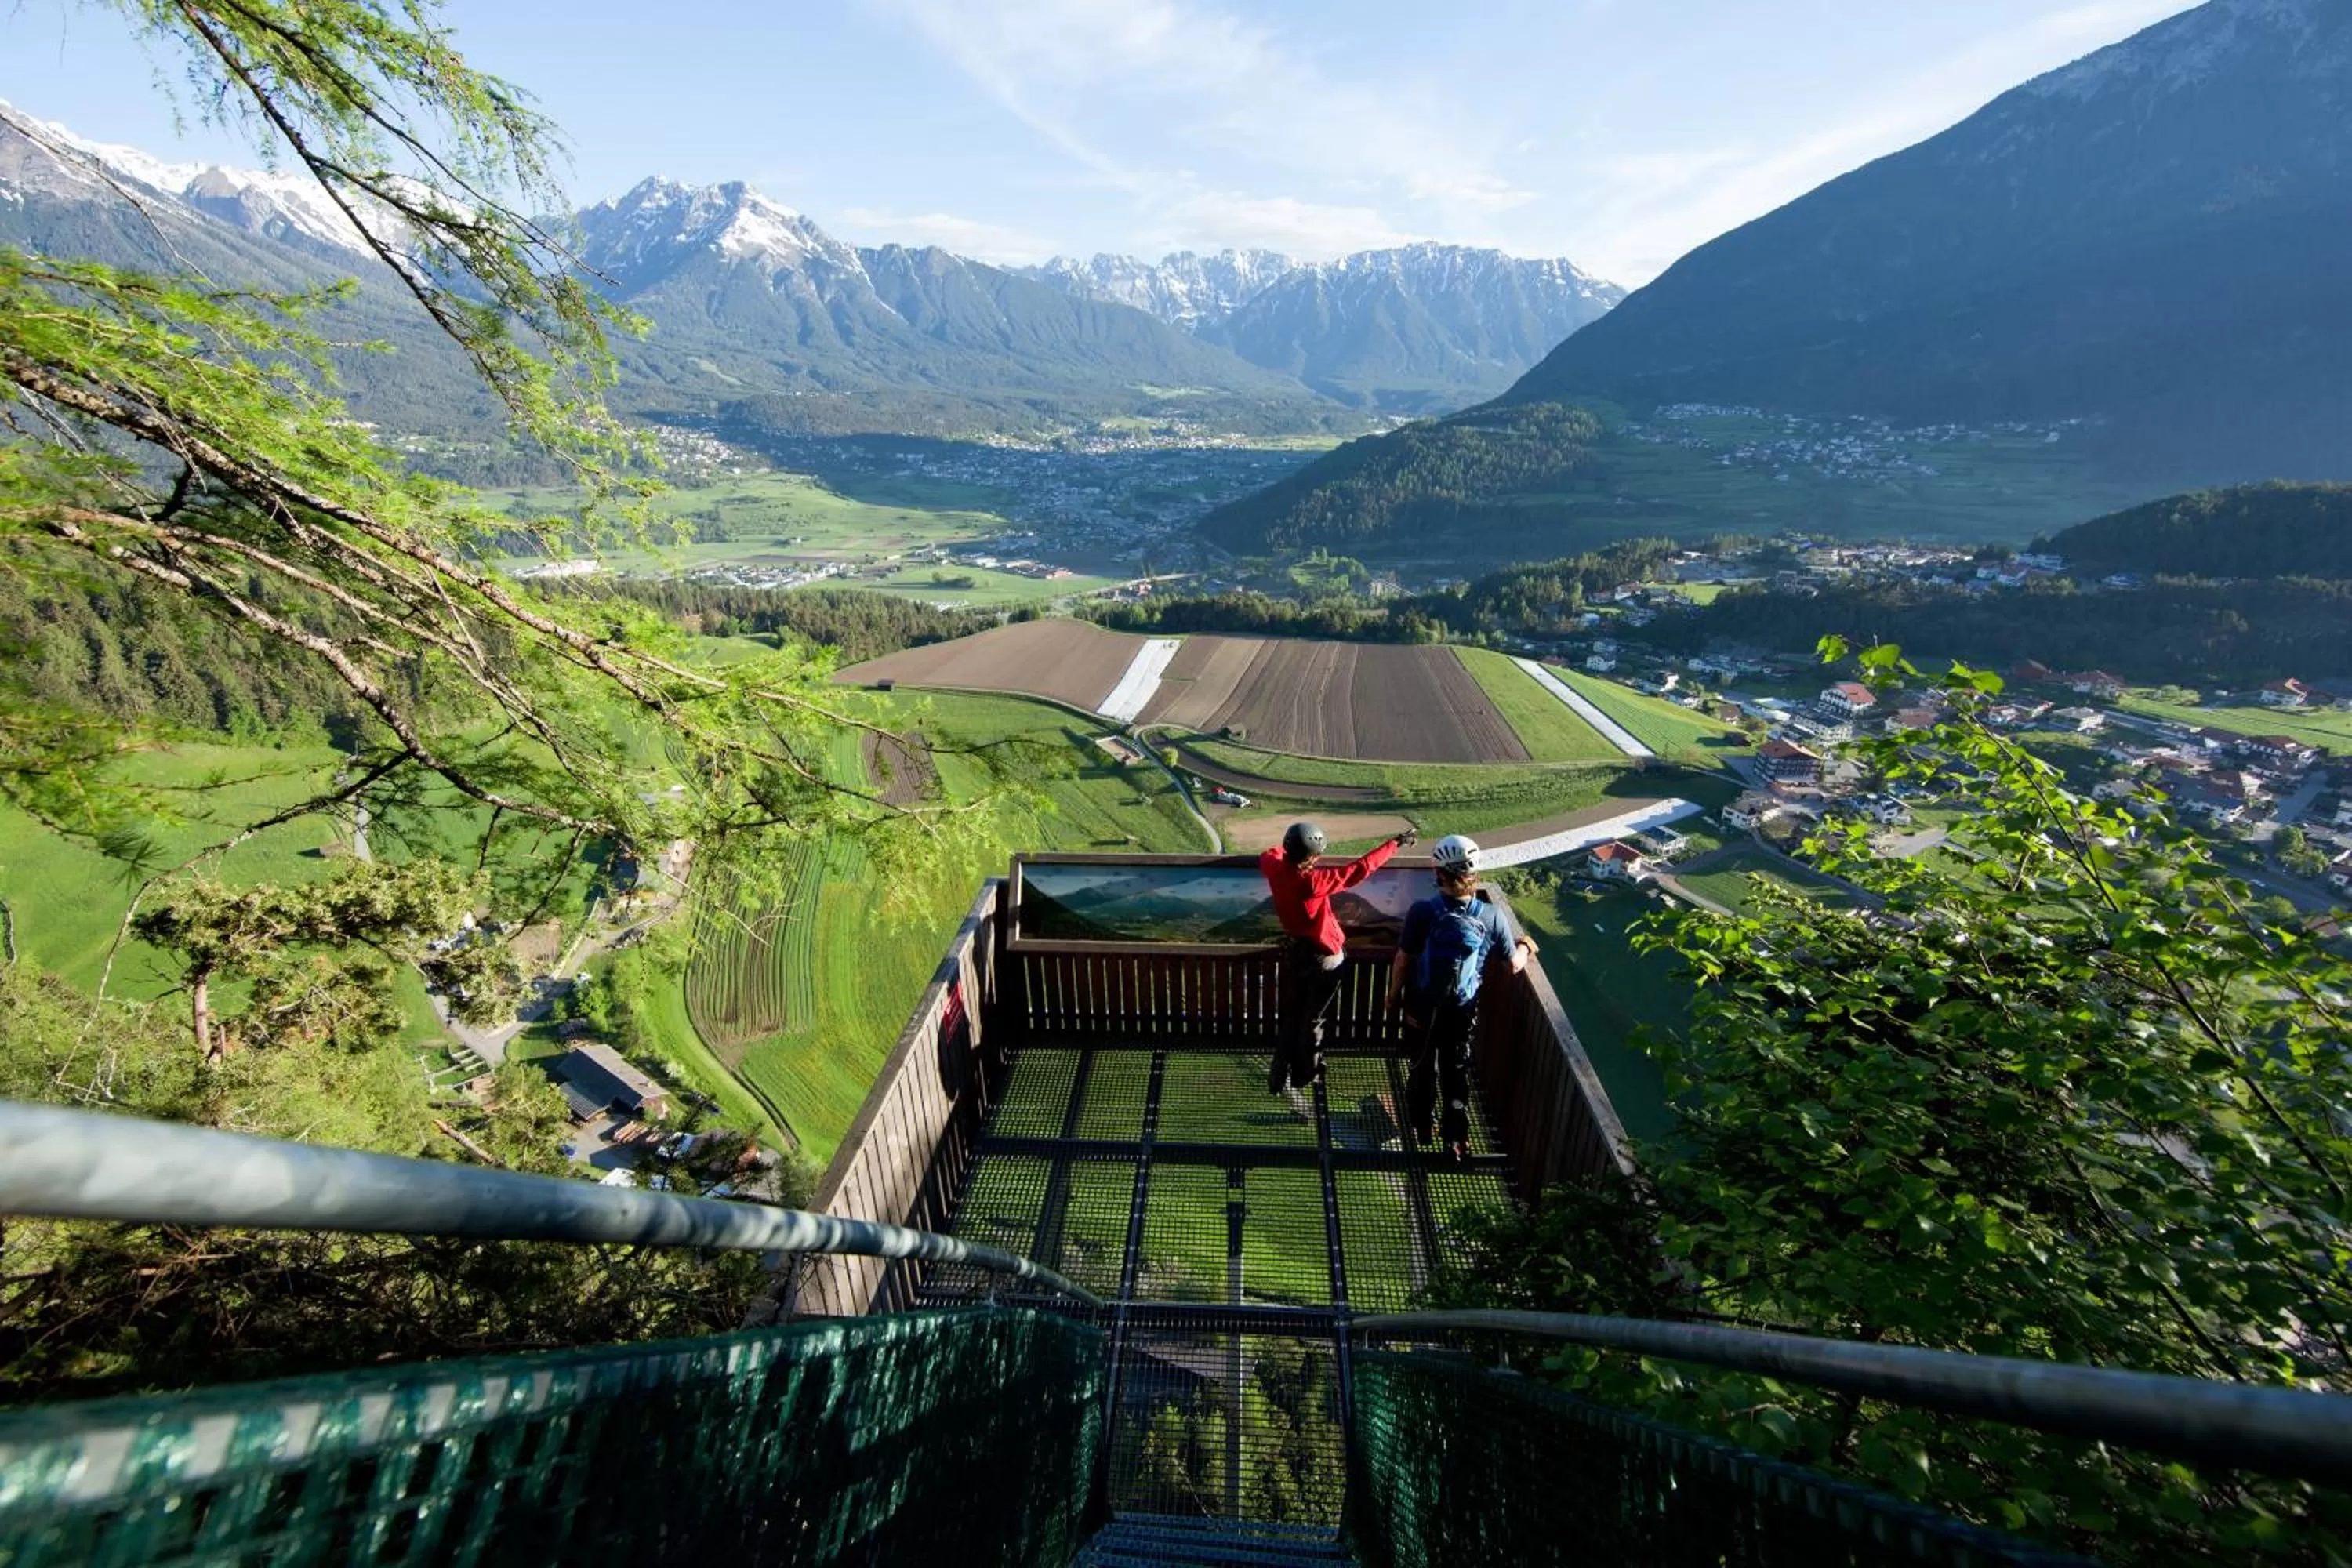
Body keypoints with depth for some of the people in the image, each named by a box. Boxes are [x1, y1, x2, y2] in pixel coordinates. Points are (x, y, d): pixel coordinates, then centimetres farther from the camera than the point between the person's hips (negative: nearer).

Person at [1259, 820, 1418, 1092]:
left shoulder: (1275, 869, -15)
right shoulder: (1313, 882, -33)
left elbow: (1268, 856, 12)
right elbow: (1359, 868, -29)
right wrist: (1395, 843, -21)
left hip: (1293, 950, 6)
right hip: (1322, 958, -6)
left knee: (1291, 1015, 20)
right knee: (1312, 1019, 14)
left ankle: (1279, 1076, 29)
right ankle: (1306, 1075, 33)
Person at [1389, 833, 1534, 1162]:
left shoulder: (1422, 912, -25)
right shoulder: (1492, 916, -20)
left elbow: (1403, 960, -15)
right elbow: (1515, 965, -8)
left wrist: (1394, 994, 3)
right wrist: (1525, 946, 15)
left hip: (1423, 1005, 0)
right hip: (1463, 1010, 1)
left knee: (1423, 1064, 22)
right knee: (1456, 1070, 20)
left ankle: (1420, 1125, 39)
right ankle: (1457, 1138, 29)